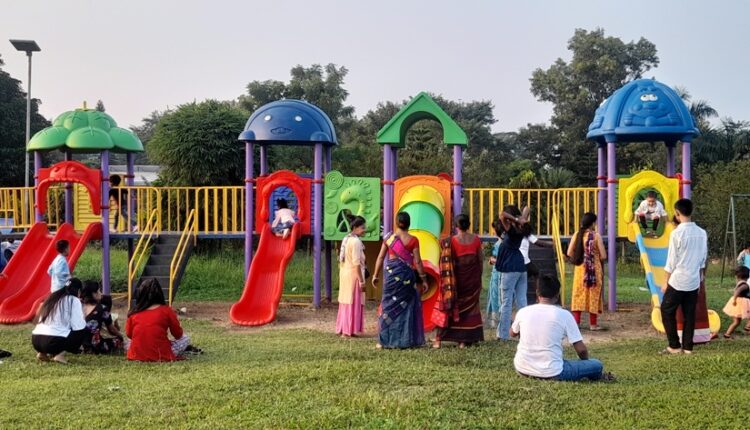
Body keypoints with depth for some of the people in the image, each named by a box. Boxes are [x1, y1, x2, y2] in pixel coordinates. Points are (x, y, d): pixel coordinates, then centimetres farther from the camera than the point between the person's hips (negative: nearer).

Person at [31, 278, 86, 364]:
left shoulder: (53, 297, 21)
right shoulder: (74, 300, 1)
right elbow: (78, 326, -5)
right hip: (54, 342, -7)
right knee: (83, 330, 13)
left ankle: (43, 353, 12)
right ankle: (60, 354, -3)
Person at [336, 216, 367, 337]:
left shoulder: (346, 239, 12)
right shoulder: (356, 241, -16)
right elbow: (356, 263, -20)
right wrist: (361, 280, -19)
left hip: (344, 274, 9)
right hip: (353, 274, -9)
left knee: (346, 302, 14)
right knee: (353, 303, -2)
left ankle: (342, 329, 20)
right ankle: (349, 330, 1)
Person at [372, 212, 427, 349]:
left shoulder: (388, 238, 1)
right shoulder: (413, 240, -4)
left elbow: (381, 257, 3)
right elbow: (417, 262, -5)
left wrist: (376, 275, 11)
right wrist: (423, 279, 3)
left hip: (392, 273, 1)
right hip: (407, 274, -1)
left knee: (389, 304, 8)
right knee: (407, 306, 9)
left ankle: (385, 340, 7)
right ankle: (406, 340, 11)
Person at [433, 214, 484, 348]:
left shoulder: (452, 241, -11)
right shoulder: (475, 239, -3)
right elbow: (481, 259, 3)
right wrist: (478, 277, 13)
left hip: (457, 277, -2)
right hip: (473, 279, 2)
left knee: (450, 306, 7)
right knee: (471, 306, 11)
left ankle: (439, 339, 7)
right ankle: (465, 340, 12)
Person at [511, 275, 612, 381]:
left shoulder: (523, 312, 0)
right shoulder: (564, 315, -7)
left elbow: (512, 333, 21)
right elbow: (581, 349, -4)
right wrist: (586, 362, 17)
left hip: (522, 369, 4)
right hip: (551, 373, -4)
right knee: (597, 365, 12)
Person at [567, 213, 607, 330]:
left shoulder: (577, 235, -1)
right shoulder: (596, 236, -11)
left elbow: (569, 253, -1)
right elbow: (603, 256, -12)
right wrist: (596, 257, 9)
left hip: (580, 269, 3)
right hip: (594, 270, -3)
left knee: (579, 294, 10)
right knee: (593, 294, 6)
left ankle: (576, 321, 7)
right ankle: (593, 324, 11)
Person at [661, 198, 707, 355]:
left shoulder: (677, 233, -15)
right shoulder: (702, 233, 2)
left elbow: (671, 261, -12)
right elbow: (703, 259, 10)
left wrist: (665, 282, -3)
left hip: (678, 281, -6)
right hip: (694, 281, 6)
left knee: (667, 311, 7)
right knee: (689, 314, 11)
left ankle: (674, 346, 7)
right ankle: (687, 347, 14)